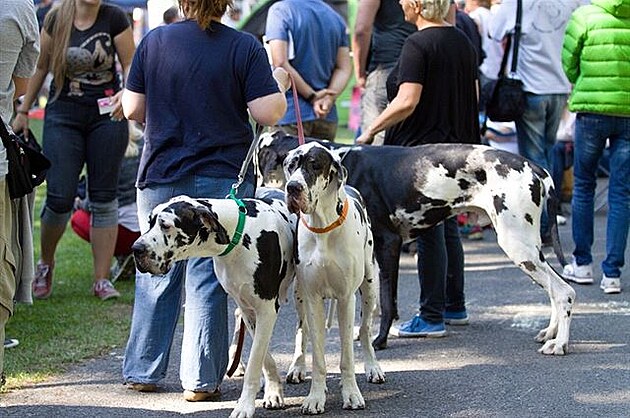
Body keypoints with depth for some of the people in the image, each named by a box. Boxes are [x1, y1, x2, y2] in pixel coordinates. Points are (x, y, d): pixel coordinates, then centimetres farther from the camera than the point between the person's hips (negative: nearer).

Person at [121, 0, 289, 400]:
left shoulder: (154, 41, 1)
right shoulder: (245, 47, -7)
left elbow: (133, 109, 3)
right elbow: (268, 113, -11)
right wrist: (279, 84, 9)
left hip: (161, 176, 2)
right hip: (222, 177, -2)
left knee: (157, 275, 13)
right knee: (208, 280, 3)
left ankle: (142, 371, 19)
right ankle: (201, 379, 4)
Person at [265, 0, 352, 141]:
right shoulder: (336, 17, 14)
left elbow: (280, 63, -15)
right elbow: (344, 68, 8)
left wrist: (312, 96, -11)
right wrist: (328, 99, -7)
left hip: (290, 115, -5)